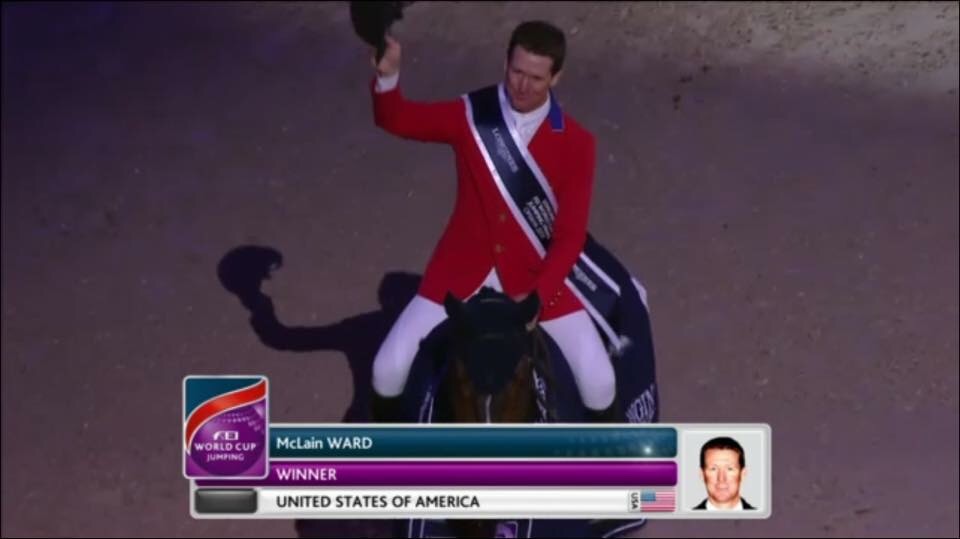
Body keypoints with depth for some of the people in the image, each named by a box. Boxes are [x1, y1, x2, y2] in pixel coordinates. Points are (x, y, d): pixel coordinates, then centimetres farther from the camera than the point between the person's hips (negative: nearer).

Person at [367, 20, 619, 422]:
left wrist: (536, 297, -21)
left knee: (598, 381, -8)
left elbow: (570, 236, -11)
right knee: (389, 368, -3)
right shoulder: (470, 115, -9)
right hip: (462, 270, 1)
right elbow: (396, 119, -15)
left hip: (536, 276, -1)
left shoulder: (575, 144, -12)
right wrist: (387, 75, -36)